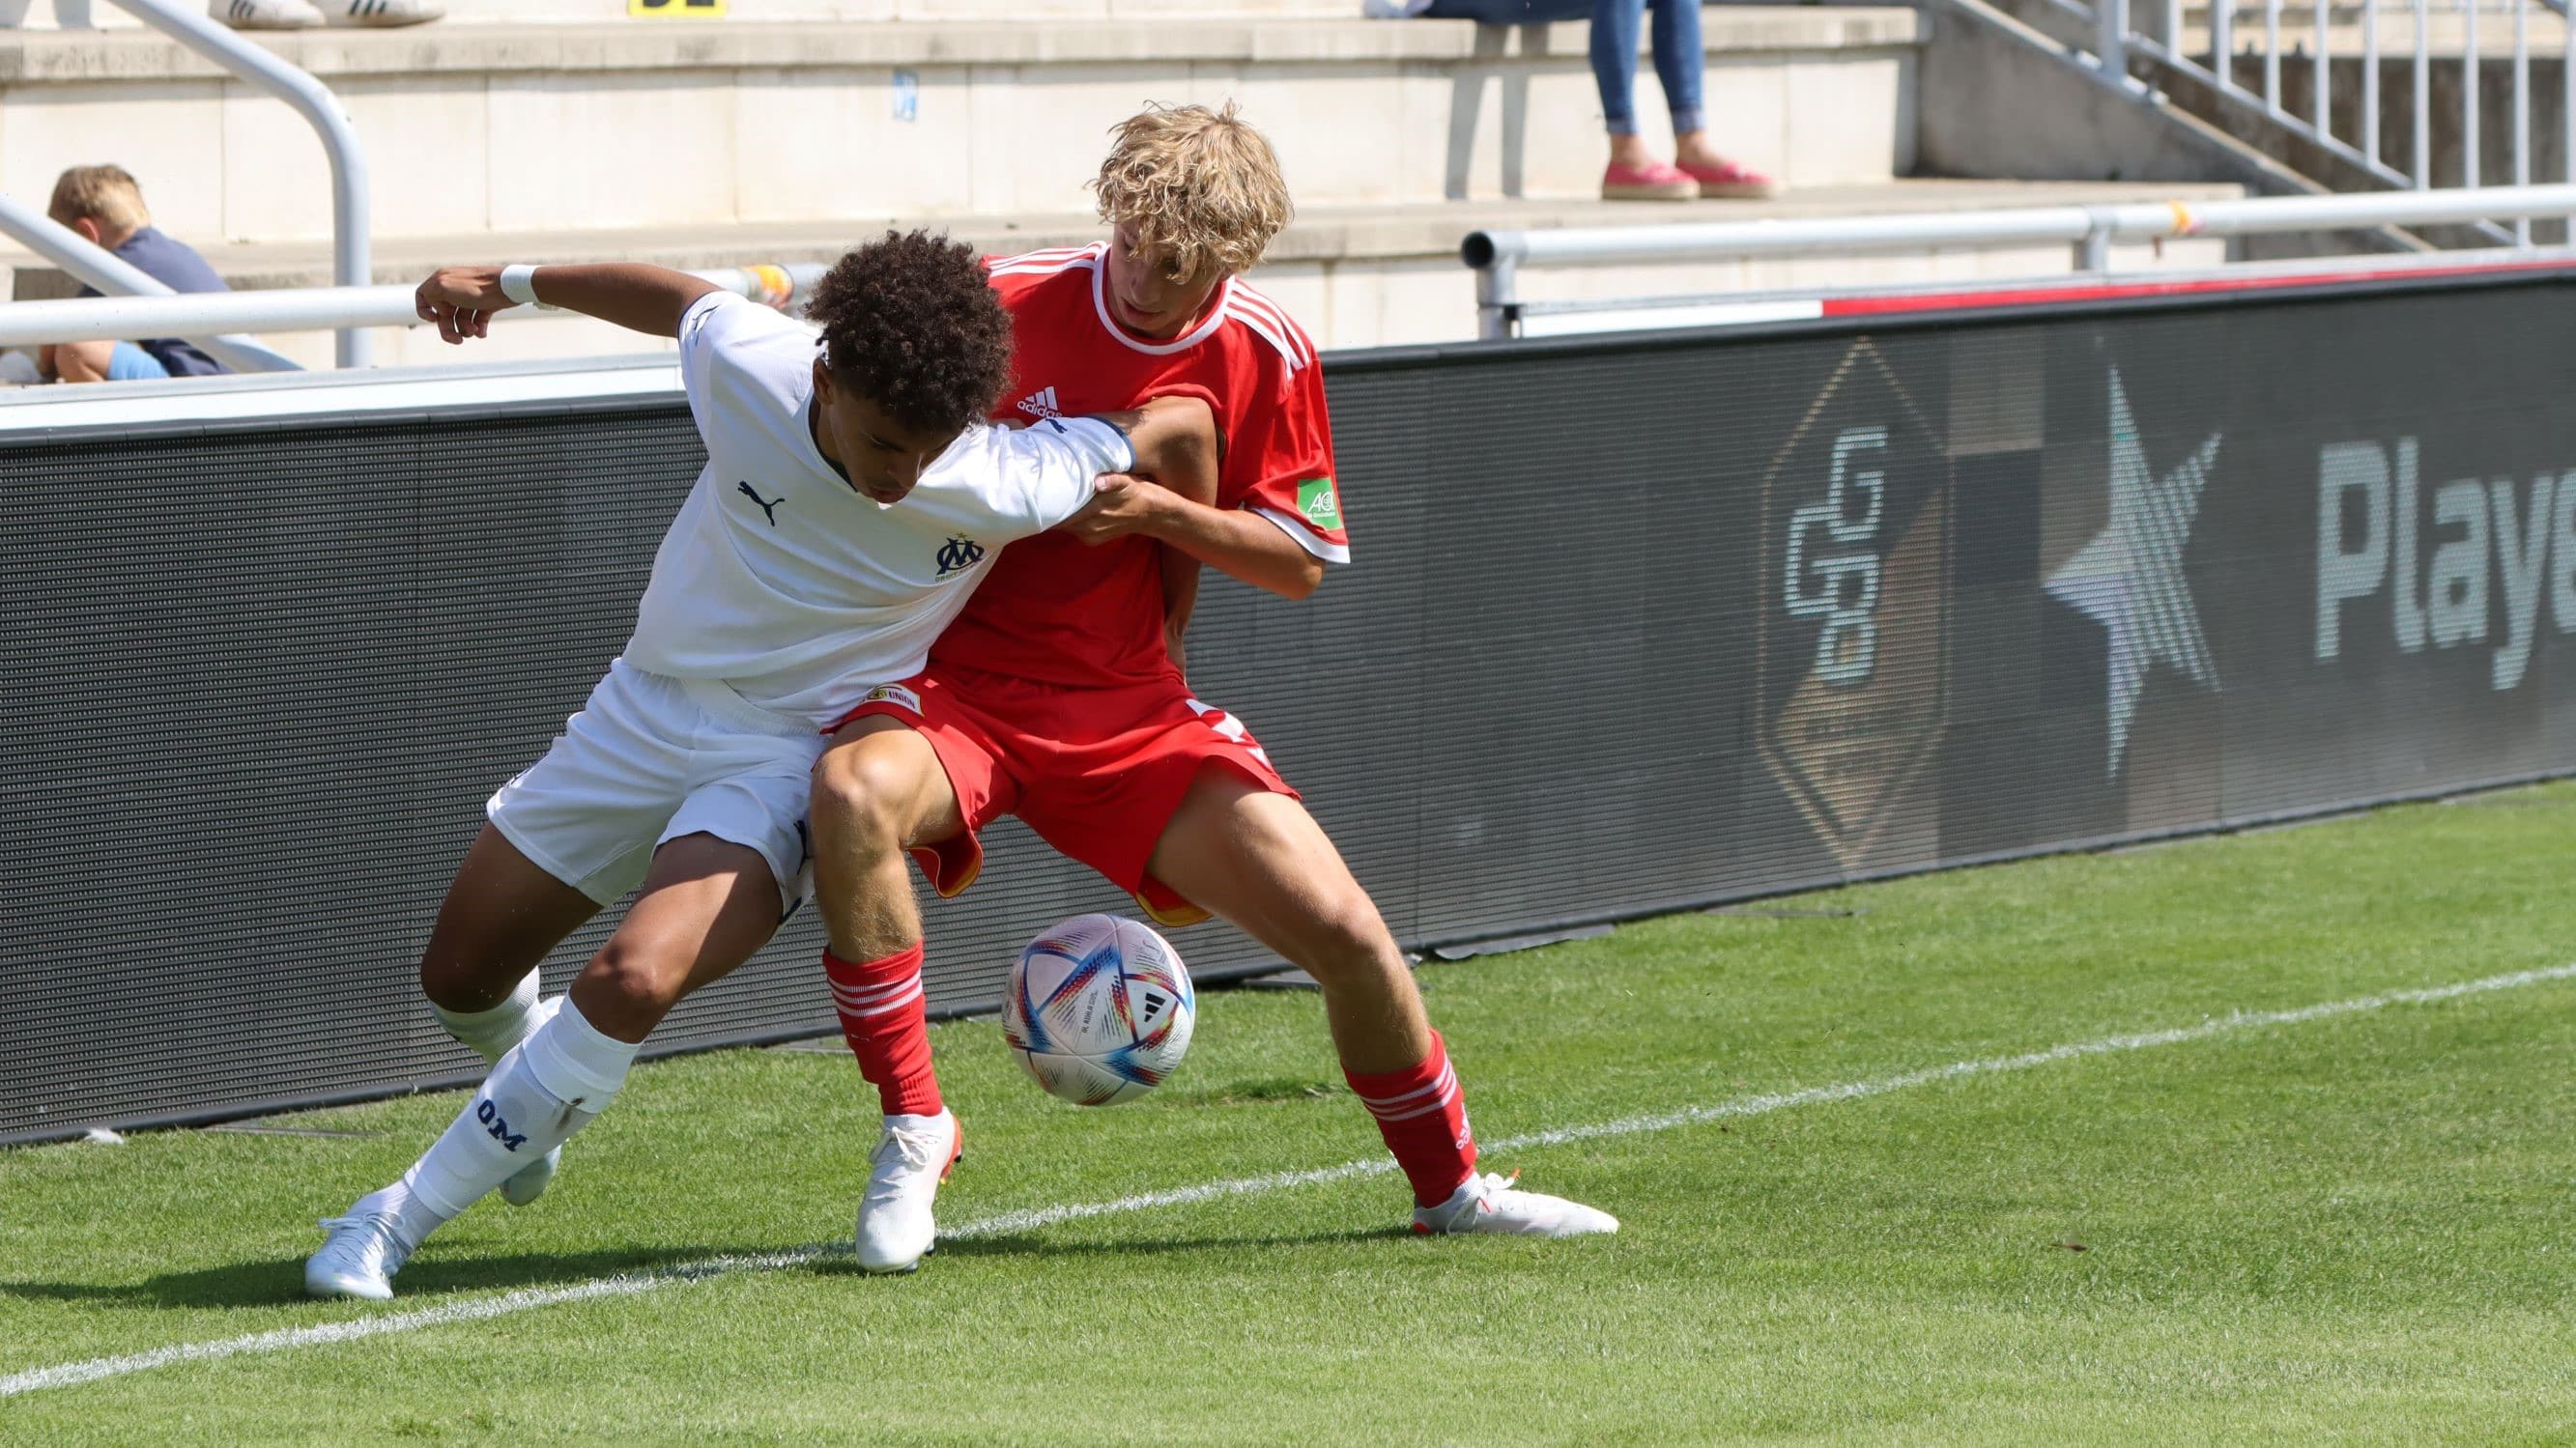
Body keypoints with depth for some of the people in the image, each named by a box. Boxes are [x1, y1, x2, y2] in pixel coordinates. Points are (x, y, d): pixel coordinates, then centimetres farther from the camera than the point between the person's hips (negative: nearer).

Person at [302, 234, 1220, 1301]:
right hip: (646, 705, 4)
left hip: (788, 759, -4)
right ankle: (544, 1084, 48)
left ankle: (404, 1217, -16)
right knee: (459, 978, 11)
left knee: (636, 978, -29)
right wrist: (513, 283, 18)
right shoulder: (746, 363, -21)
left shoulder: (1006, 487, -25)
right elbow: (680, 299, 2)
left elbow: (1182, 425, -11)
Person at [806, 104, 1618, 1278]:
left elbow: (1303, 562, 0)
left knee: (1345, 933, -6)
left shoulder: (1263, 356, -3)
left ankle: (1449, 1185, 22)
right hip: (961, 687, -2)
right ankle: (912, 1129, -19)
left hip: (1134, 712, 3)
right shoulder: (1006, 305, -10)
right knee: (852, 794, -37)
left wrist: (1156, 512, -14)